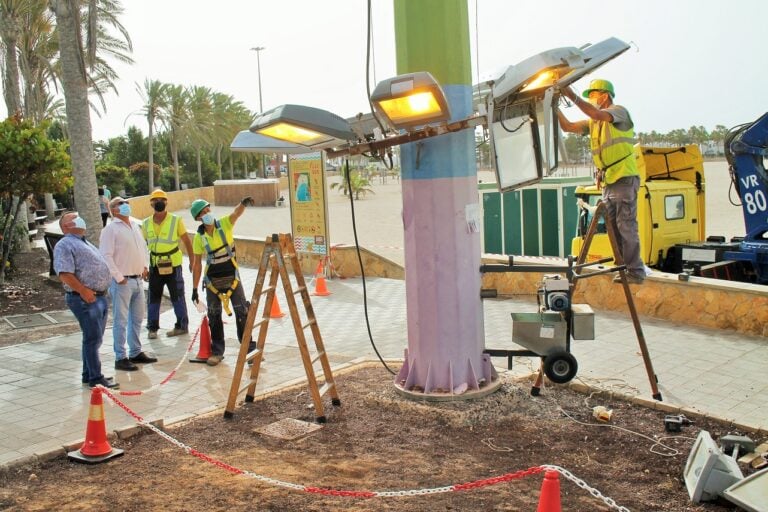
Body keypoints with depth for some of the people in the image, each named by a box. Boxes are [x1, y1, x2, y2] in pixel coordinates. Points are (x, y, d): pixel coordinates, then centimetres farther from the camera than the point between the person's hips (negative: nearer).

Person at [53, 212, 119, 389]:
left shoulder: (85, 243, 23)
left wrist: (102, 291, 19)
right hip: (84, 299, -10)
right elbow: (64, 273, -20)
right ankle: (95, 378, -2)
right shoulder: (65, 245, -8)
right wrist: (83, 290, -23)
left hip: (100, 297, 10)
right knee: (93, 338, -7)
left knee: (95, 339, 14)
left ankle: (89, 374, 24)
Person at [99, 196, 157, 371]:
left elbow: (143, 247, 26)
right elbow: (106, 256, -16)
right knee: (121, 321, -2)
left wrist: (144, 266, 15)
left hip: (138, 280, 8)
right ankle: (120, 358, 4)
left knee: (137, 318, 15)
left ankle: (136, 352, 26)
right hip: (122, 282, -8)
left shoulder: (135, 226, 14)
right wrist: (118, 277, -17)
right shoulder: (110, 229, -10)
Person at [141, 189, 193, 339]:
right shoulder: (146, 224, 3)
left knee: (177, 296, 4)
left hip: (173, 265, -3)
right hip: (155, 265, 3)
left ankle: (182, 325, 16)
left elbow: (187, 241, -2)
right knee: (153, 297, 7)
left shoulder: (176, 220, -6)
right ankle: (152, 328, 17)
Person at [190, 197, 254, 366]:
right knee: (214, 316, 6)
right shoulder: (199, 237, -5)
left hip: (232, 277, -1)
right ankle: (217, 351, 18)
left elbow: (237, 213, -29)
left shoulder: (224, 224, -8)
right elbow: (197, 264, 0)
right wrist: (194, 288, 0)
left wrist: (243, 203, -52)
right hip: (212, 280, 1)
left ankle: (249, 346, 10)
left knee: (242, 311, -3)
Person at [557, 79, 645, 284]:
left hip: (624, 178, -8)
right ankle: (624, 267, 16)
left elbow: (598, 114, -23)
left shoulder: (619, 111, -3)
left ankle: (635, 271, -6)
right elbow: (567, 126, 17)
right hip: (608, 181, 8)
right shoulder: (593, 122, 19)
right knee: (614, 227, 9)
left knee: (626, 226, -10)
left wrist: (572, 96, -23)